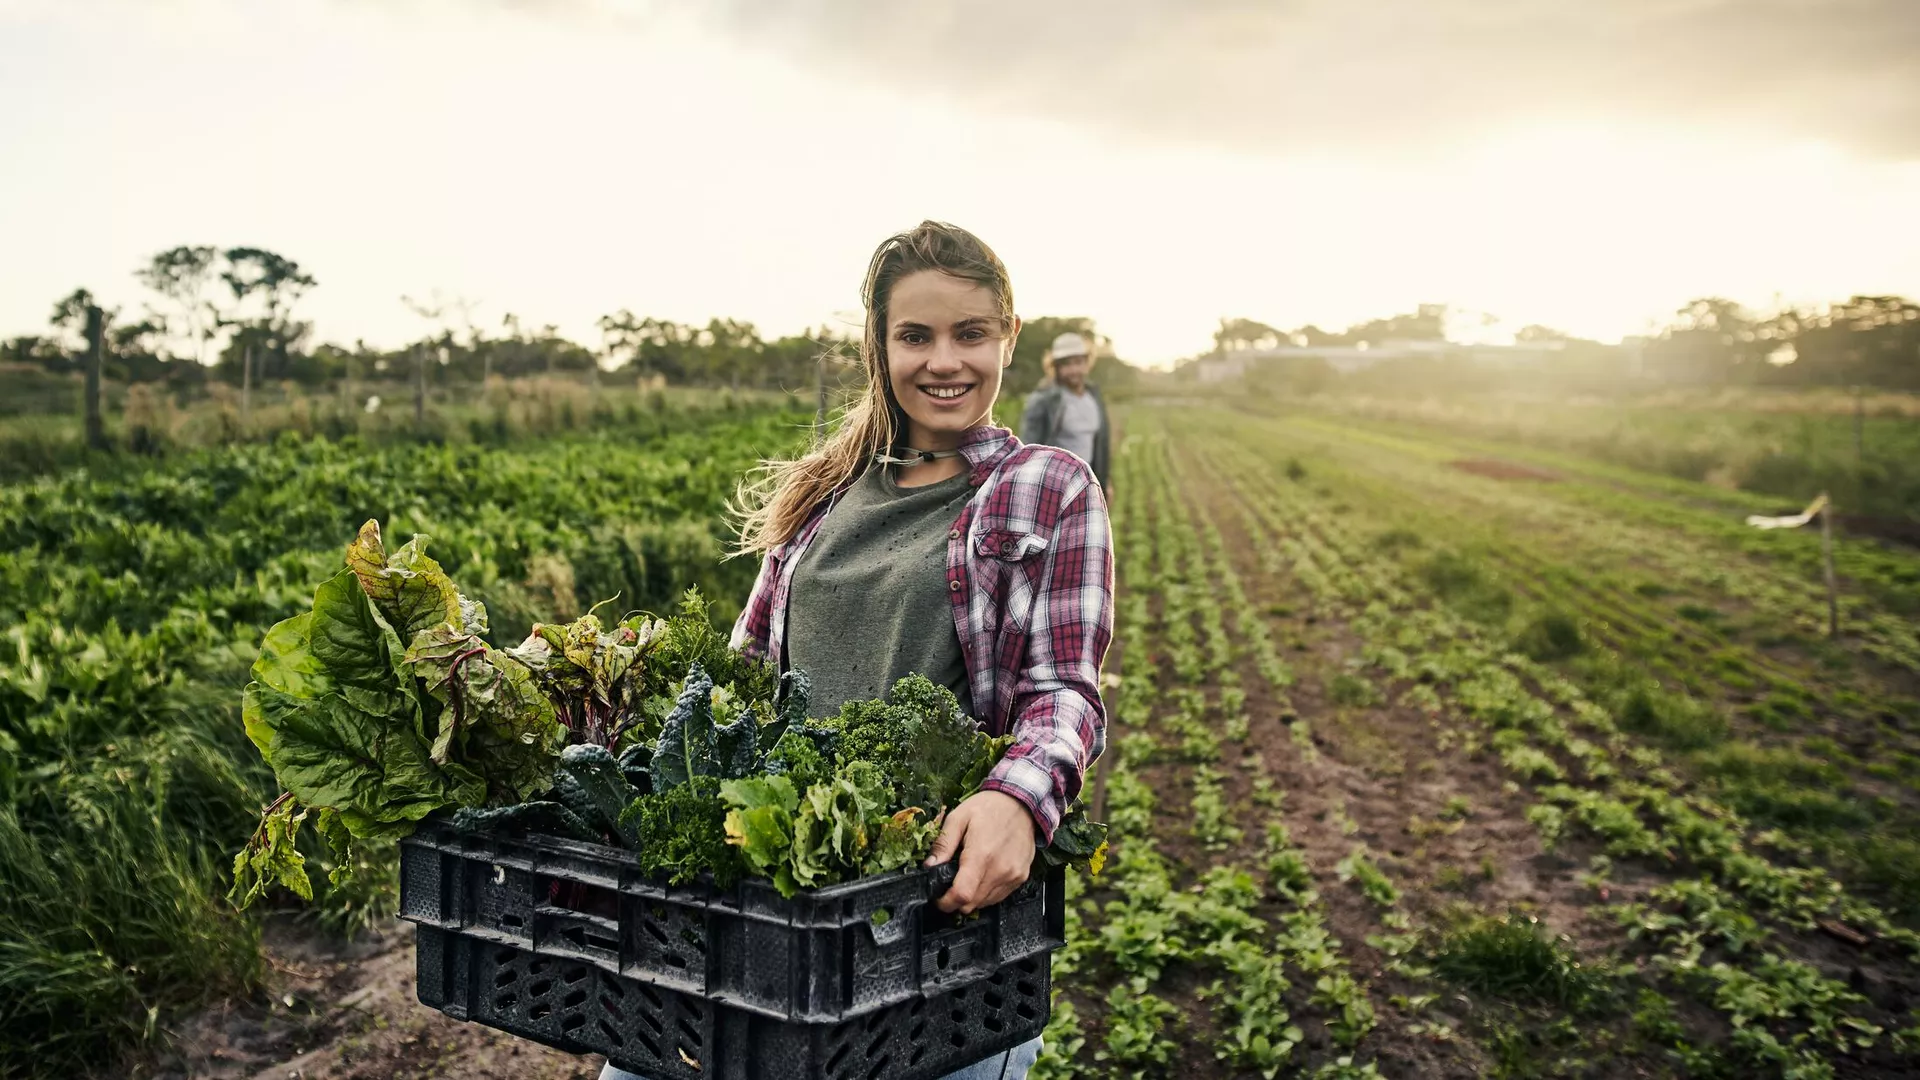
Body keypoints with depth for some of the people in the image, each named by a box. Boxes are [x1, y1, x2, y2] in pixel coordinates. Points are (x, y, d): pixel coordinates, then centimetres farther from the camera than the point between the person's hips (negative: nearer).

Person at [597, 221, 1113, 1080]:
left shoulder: (1050, 492, 1)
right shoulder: (822, 491, 13)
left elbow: (1065, 687, -8)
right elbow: (746, 664, 16)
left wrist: (1017, 799, -29)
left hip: (952, 865, -3)